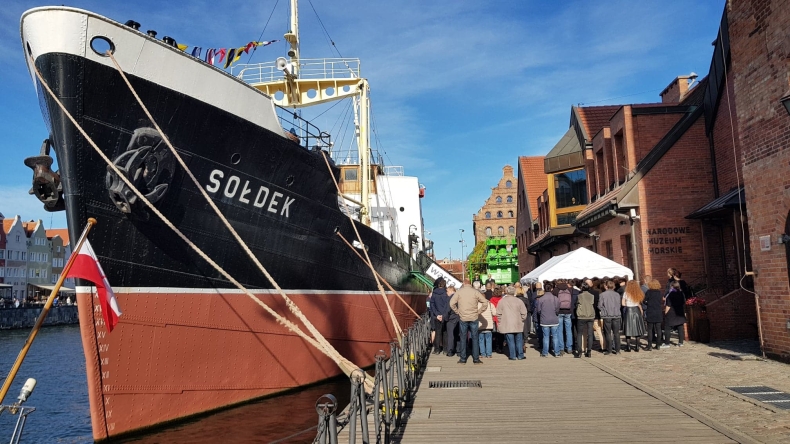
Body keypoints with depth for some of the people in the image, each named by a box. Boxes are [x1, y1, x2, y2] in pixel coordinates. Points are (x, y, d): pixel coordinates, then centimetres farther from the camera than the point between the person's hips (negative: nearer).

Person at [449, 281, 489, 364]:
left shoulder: (459, 292, -2)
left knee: (463, 338, 8)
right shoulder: (475, 292, -1)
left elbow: (452, 303, -9)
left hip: (463, 318, 0)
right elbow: (485, 303, -4)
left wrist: (457, 312, 2)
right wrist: (479, 312, 2)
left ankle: (462, 358, 11)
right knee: (475, 338, 8)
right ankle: (476, 358, 9)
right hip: (473, 318, 0)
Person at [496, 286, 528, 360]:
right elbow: (524, 313, -1)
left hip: (507, 325, -1)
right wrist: (521, 320, 13)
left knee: (510, 341, 3)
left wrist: (501, 321, 9)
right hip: (518, 325, 1)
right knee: (519, 340, 11)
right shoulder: (518, 301, -2)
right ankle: (520, 355, 16)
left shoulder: (502, 301, -4)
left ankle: (512, 356, 5)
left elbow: (498, 313, -3)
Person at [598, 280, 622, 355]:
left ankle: (609, 350, 5)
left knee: (608, 333, 4)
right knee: (616, 333, 10)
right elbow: (619, 305, 5)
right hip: (616, 316, 3)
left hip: (607, 316, -3)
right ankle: (617, 349, 11)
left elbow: (600, 306, -7)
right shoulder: (617, 295, 2)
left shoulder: (602, 294, -7)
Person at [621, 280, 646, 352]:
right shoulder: (638, 294, 2)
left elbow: (623, 303, -7)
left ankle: (628, 347, 2)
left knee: (628, 330, 3)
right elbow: (639, 304, 3)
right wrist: (641, 311, 13)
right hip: (637, 311, 3)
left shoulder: (626, 293, -8)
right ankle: (637, 347, 11)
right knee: (637, 330, 10)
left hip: (629, 311, -3)